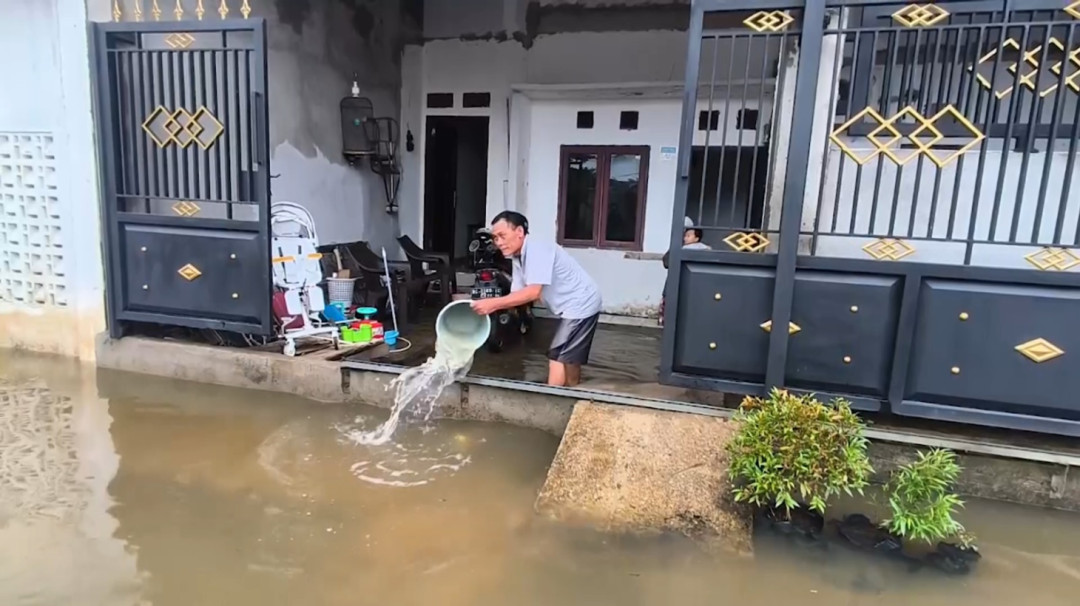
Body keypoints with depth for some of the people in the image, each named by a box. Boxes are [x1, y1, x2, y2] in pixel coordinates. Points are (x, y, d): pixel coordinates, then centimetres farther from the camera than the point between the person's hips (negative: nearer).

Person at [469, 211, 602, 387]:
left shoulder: (536, 248, -23)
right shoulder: (518, 258, 7)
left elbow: (533, 292, -32)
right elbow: (517, 294, 1)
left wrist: (493, 303, -34)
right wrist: (487, 306, -14)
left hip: (580, 304, -10)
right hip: (574, 306, 10)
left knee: (557, 358, -9)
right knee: (569, 359, 18)